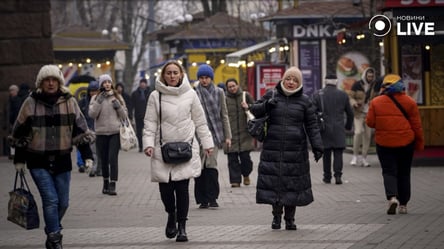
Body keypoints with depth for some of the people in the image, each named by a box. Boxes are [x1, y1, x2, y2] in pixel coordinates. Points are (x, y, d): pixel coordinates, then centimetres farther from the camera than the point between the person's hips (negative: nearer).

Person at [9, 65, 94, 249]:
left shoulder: (69, 102, 2)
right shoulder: (31, 103, -2)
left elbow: (80, 130, 6)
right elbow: (20, 134, 5)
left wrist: (87, 155, -1)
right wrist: (19, 160, 6)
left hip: (62, 160, 3)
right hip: (39, 162, -3)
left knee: (63, 202, 7)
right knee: (51, 199, -13)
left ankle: (52, 233, 30)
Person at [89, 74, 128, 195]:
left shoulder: (117, 97, 8)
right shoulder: (96, 98, 6)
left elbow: (124, 116, 10)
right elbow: (92, 114, -6)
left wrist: (118, 107, -7)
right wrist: (99, 102, -12)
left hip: (115, 132, -1)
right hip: (101, 133, 1)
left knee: (113, 158, -13)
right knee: (103, 160, 8)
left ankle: (112, 185, -14)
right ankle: (106, 182, 27)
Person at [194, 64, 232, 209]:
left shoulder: (219, 92, 9)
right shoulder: (195, 94, 6)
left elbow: (224, 115, 10)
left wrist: (227, 136, 5)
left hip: (215, 133, 0)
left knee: (211, 164, -10)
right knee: (200, 166, -2)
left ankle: (212, 198, -6)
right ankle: (203, 200, 4)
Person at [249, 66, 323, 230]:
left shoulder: (304, 101, 6)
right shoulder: (271, 95, 8)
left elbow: (312, 126, 6)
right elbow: (254, 111, 12)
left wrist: (317, 147, -3)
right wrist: (266, 105, -9)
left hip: (295, 150, 0)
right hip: (272, 148, 0)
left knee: (293, 183, 1)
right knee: (273, 182, -2)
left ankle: (290, 218, 12)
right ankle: (276, 215, 14)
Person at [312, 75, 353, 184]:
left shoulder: (317, 95, 0)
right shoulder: (343, 95, 4)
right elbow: (350, 113, 10)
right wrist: (348, 126, 26)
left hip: (324, 129, 0)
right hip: (339, 130, 0)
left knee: (326, 153, 9)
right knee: (338, 153, 1)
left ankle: (327, 176, 12)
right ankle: (338, 175, -12)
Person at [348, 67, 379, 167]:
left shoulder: (375, 86, 5)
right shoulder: (357, 85, -6)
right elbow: (350, 96, -3)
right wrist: (354, 103, -24)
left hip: (370, 113, 4)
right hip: (358, 112, -4)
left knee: (367, 135, 2)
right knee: (358, 132, -20)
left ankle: (363, 158, 13)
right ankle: (355, 155, -7)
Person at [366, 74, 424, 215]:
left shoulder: (376, 102, -4)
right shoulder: (409, 102, -3)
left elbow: (370, 122, -2)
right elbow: (416, 125, -1)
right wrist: (419, 143, 9)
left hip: (384, 143, -1)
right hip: (406, 143, 1)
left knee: (389, 171, 3)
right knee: (404, 173, 12)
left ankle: (392, 197, -23)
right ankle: (403, 205, 14)